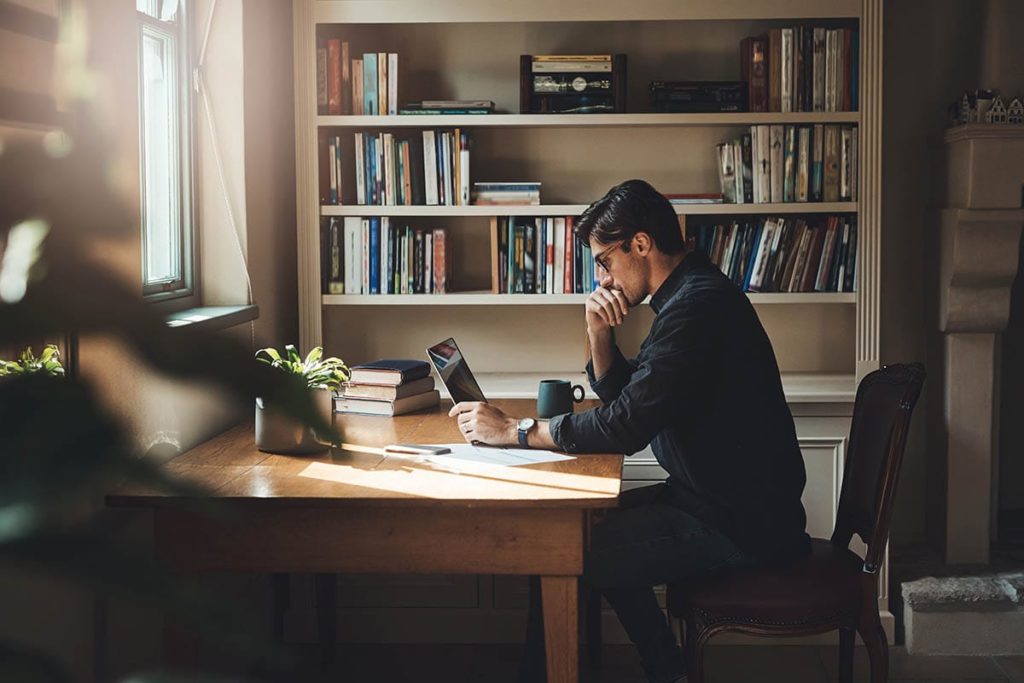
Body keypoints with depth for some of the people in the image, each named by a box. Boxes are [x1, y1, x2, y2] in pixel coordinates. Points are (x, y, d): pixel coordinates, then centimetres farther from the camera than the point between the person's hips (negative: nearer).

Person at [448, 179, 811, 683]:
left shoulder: (697, 306, -20)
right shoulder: (689, 296, 13)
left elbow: (627, 427, -25)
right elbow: (622, 397, 19)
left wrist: (514, 431, -16)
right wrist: (599, 333, 1)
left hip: (737, 527, -11)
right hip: (723, 499, 11)